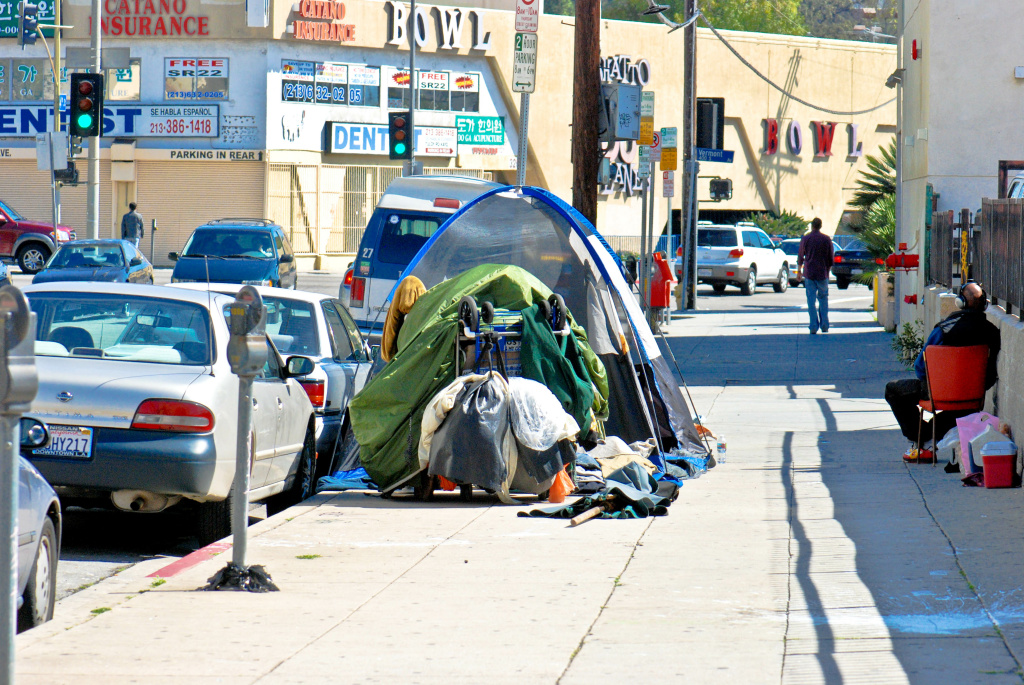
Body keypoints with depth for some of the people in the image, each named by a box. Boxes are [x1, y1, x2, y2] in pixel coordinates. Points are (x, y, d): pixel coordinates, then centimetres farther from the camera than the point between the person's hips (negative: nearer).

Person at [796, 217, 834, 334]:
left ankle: (814, 326, -5)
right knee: (823, 299, 12)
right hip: (822, 273, 1)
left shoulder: (806, 238, -2)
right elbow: (831, 258, 5)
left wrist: (799, 270, 17)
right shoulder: (827, 239, 0)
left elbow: (800, 256, 5)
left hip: (809, 273, -1)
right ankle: (824, 325, 8)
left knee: (811, 300, 0)